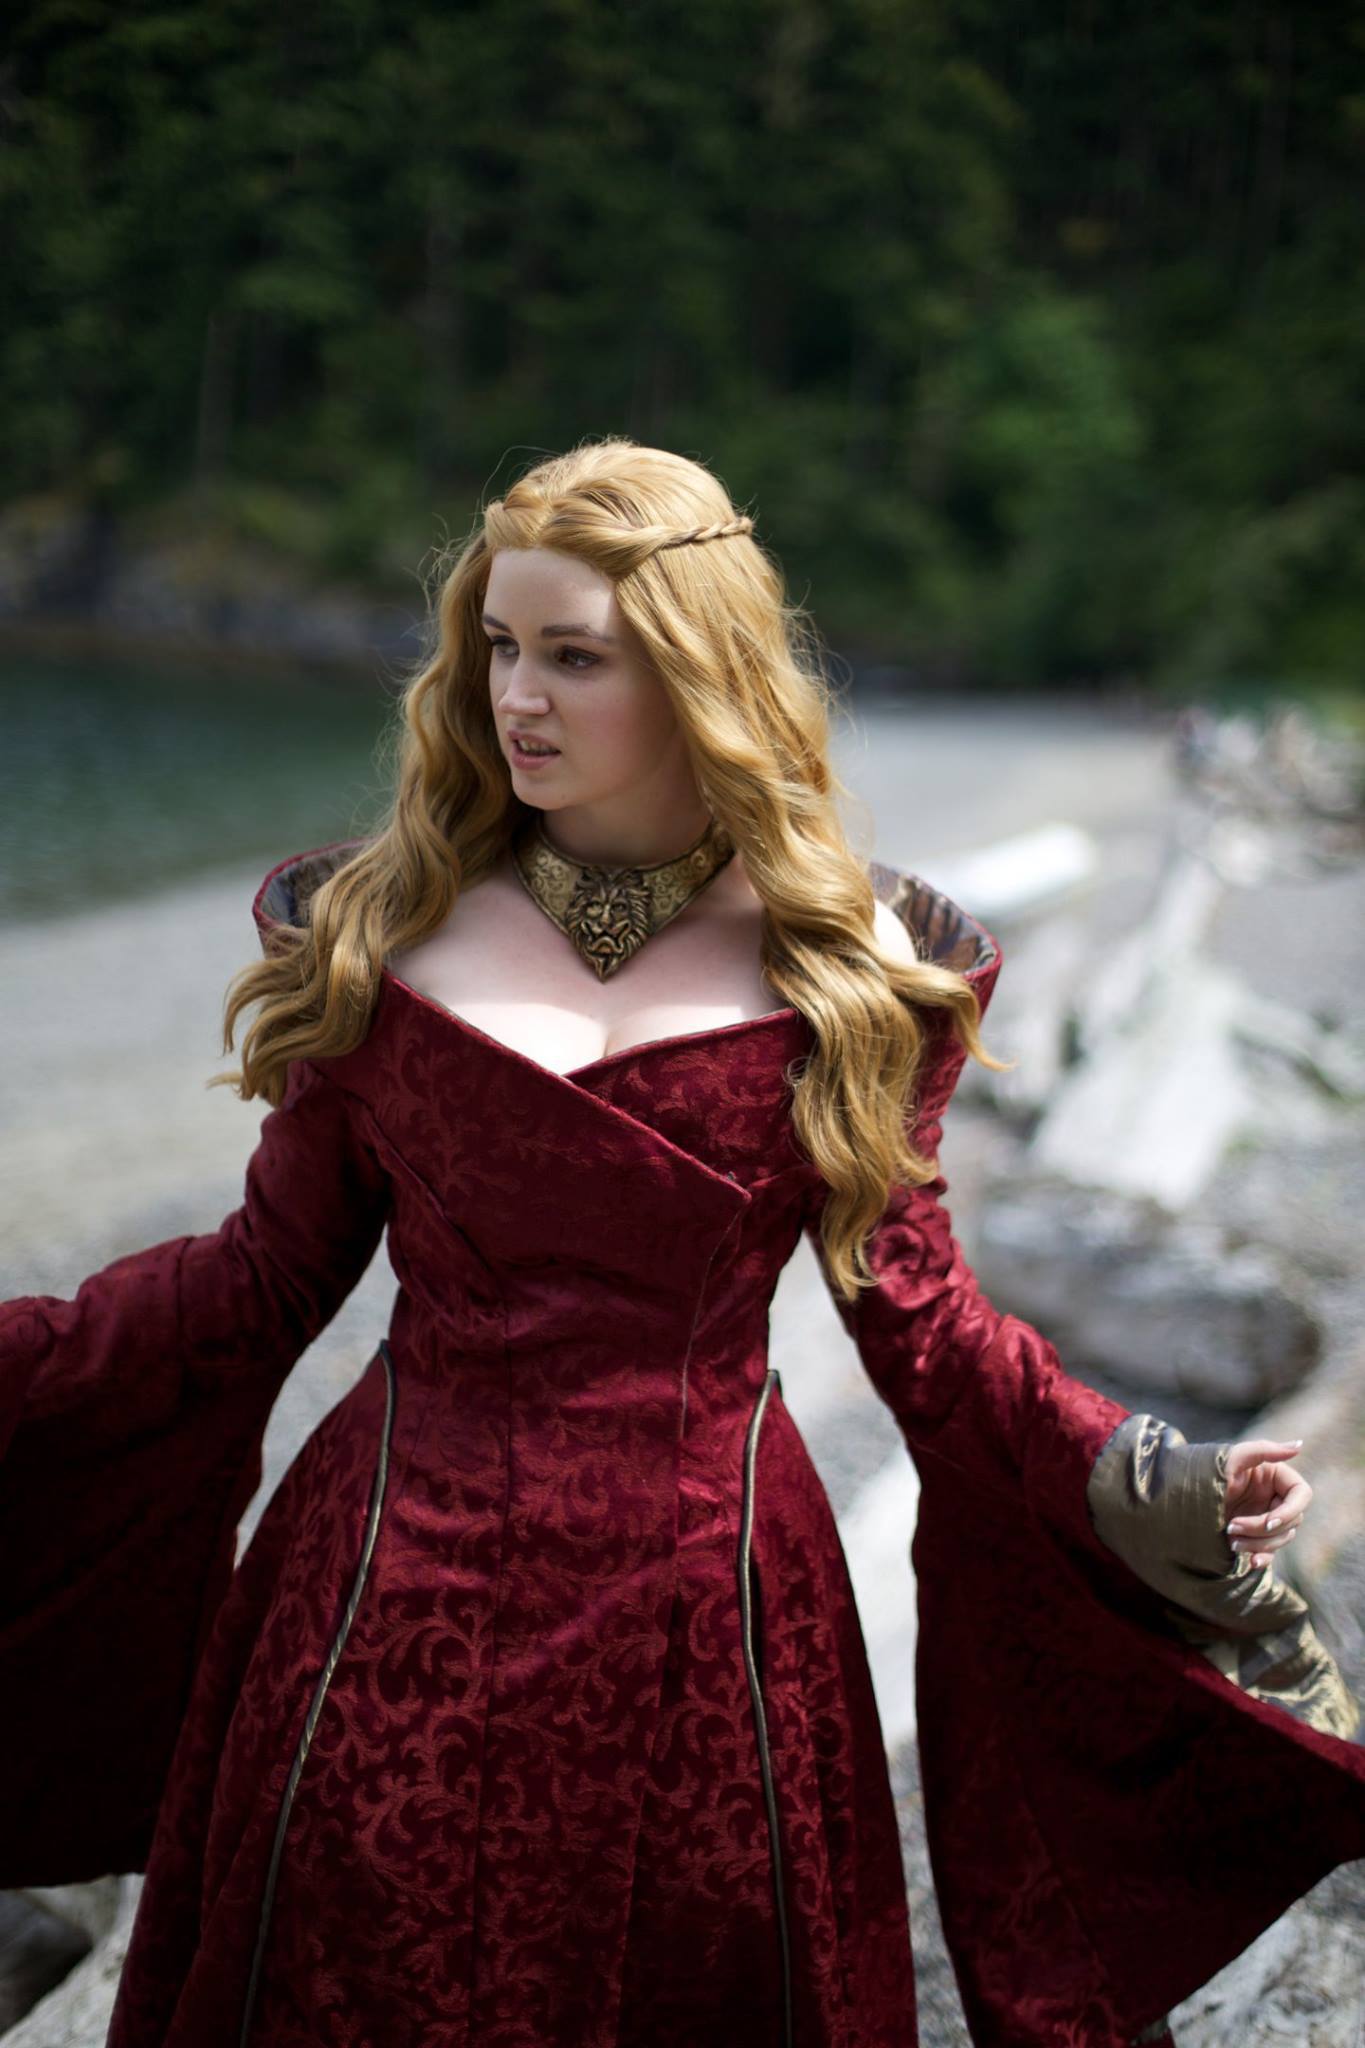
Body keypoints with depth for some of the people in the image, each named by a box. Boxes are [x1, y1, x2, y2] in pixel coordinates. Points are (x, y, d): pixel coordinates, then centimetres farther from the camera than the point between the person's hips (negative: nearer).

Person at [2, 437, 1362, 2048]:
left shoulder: (843, 960, -4)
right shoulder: (374, 926, -1)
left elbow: (914, 1310, 0)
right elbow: (268, 1273, 2)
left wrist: (1146, 1491, -14)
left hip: (703, 1615, 0)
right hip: (395, 1607, 1)